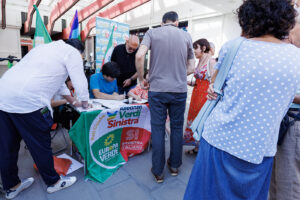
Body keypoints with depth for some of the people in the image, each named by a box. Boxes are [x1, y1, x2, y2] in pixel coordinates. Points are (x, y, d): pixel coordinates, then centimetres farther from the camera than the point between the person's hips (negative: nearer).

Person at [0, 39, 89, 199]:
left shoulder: (44, 47, 28)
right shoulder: (72, 52, 3)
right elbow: (79, 79, -1)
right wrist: (84, 100, 17)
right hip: (28, 101, -9)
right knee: (40, 145, 6)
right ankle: (53, 182, 25)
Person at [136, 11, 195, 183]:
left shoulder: (152, 33, 4)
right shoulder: (186, 36, 9)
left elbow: (139, 56, -12)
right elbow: (191, 67, 7)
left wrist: (142, 79, 0)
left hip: (157, 89, -1)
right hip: (180, 90, 2)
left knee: (158, 129, 7)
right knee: (177, 128, 14)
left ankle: (158, 172, 19)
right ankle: (175, 166, 31)